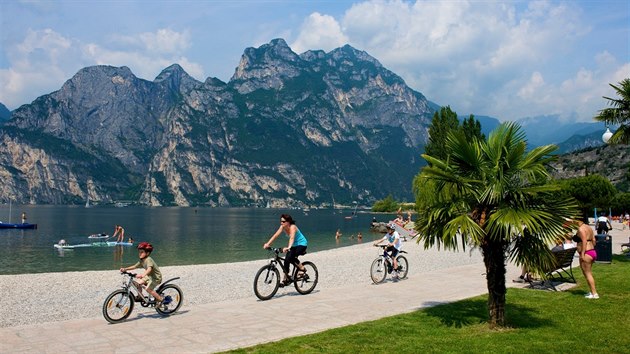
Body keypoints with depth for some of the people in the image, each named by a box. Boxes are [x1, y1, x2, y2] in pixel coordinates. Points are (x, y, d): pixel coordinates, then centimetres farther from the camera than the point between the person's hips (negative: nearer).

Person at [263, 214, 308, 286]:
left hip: (301, 244, -7)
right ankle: (286, 279, 6)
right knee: (286, 260, -4)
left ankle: (302, 269, -6)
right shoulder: (282, 227, -9)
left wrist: (288, 247, -61)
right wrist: (267, 244, -25)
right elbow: (275, 235, -14)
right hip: (294, 245, 8)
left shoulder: (292, 227, -29)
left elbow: (292, 238, -45)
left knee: (291, 257, -29)